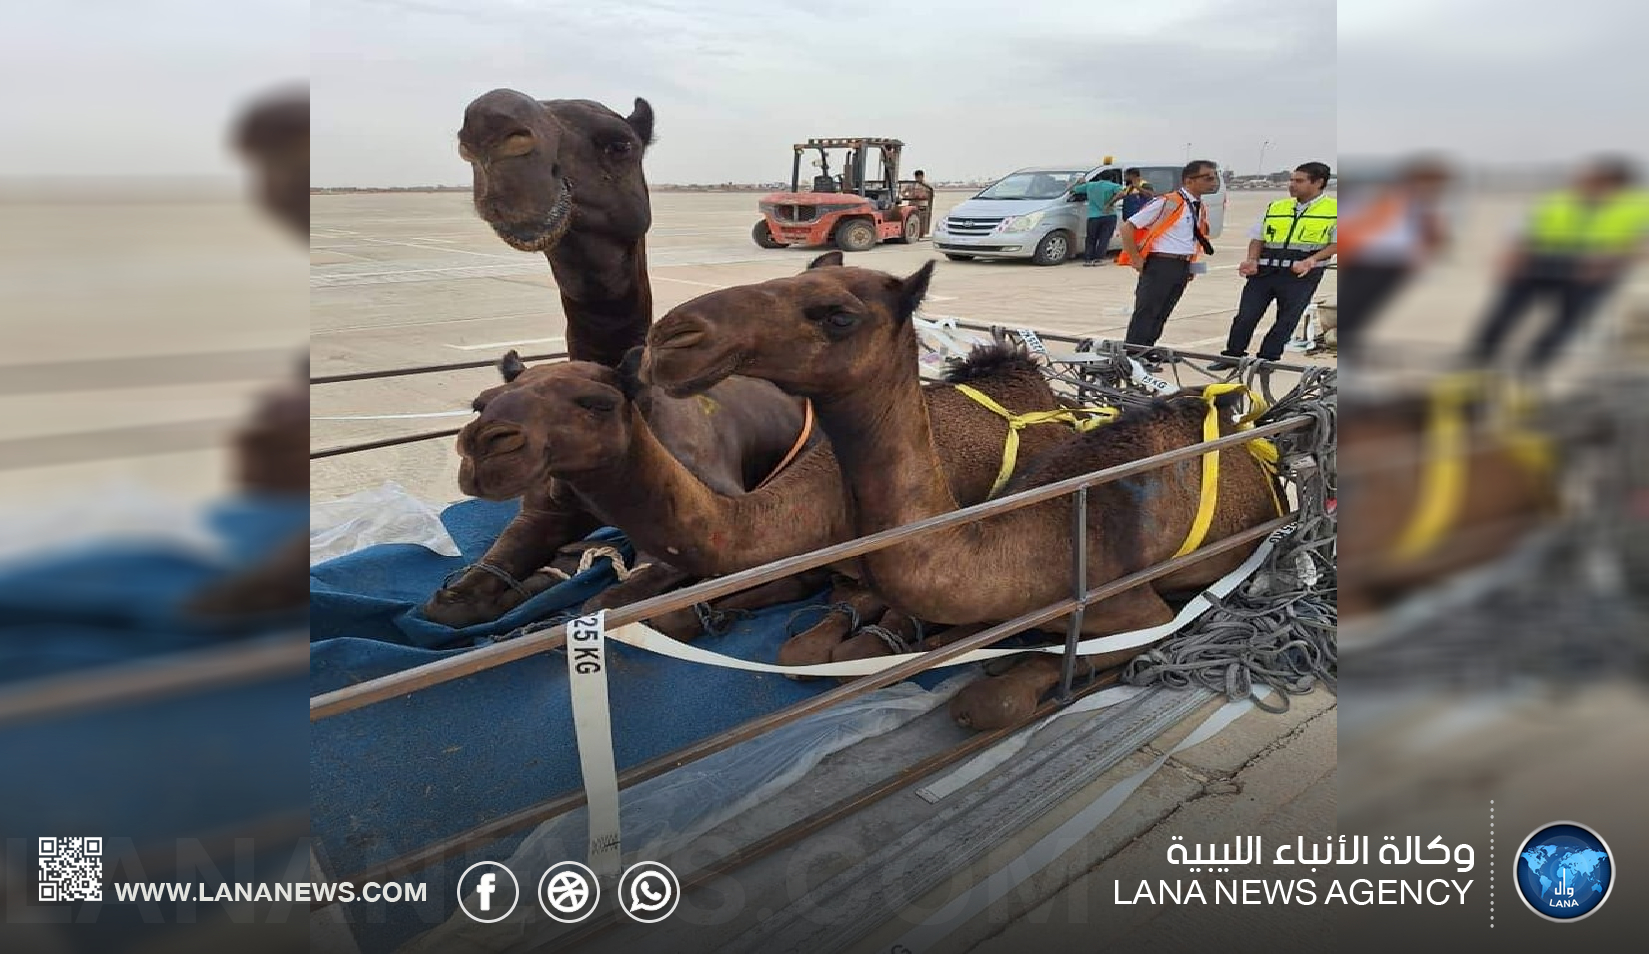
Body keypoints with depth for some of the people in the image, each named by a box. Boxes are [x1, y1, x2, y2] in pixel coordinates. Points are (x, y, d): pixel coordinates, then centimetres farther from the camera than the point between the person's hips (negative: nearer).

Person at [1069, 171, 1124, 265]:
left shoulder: (1089, 185, 7)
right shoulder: (1113, 186, -1)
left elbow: (1073, 189, 15)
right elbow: (1121, 194, -20)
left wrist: (1080, 183, 33)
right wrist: (1111, 203, -13)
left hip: (1093, 217, 2)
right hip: (1109, 216, -2)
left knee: (1091, 240, 12)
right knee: (1104, 239, 2)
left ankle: (1087, 259, 6)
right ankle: (1098, 259, -7)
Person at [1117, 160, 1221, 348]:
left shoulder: (1201, 210, 12)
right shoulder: (1167, 203, -13)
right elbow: (1127, 227, -13)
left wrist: (1192, 266, 16)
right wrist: (1136, 260, -12)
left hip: (1183, 269, 8)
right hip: (1160, 266, -8)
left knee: (1161, 315, 12)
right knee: (1145, 315, -8)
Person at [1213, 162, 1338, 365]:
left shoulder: (1335, 209, 0)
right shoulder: (1275, 208, 13)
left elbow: (1337, 243, -4)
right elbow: (1258, 237, 16)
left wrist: (1311, 260, -18)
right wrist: (1252, 260, -2)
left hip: (1301, 275, -3)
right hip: (1264, 271, 3)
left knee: (1286, 319, 3)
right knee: (1246, 315, 2)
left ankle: (1267, 359, 16)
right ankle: (1232, 355, 16)